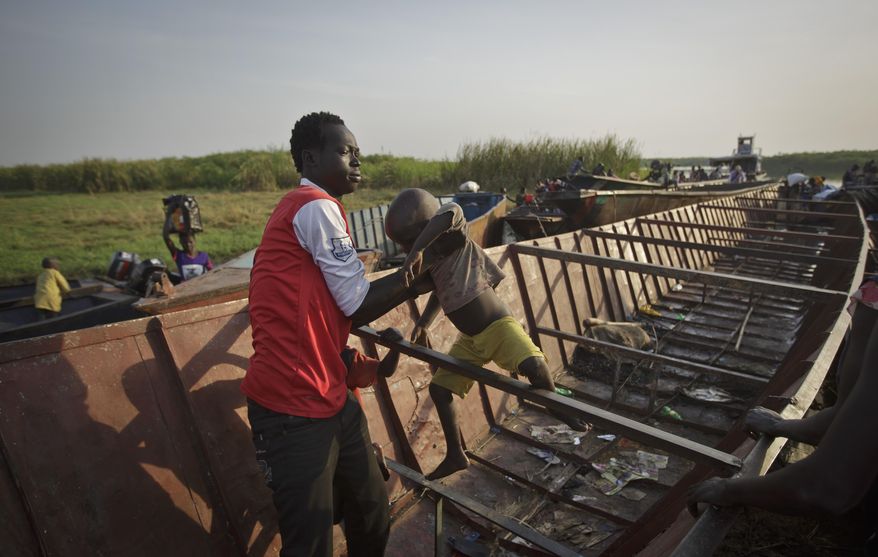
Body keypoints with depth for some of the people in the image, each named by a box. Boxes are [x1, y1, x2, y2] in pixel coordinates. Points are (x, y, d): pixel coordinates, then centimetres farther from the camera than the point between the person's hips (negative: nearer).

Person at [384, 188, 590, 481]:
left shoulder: (457, 241, -19)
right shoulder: (431, 260, 3)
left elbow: (449, 213, -43)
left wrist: (415, 253, -43)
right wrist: (422, 324, 13)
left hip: (499, 326, -8)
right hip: (469, 340, 8)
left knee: (533, 365, -31)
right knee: (439, 388, 7)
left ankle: (557, 408, 2)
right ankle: (455, 455, 22)